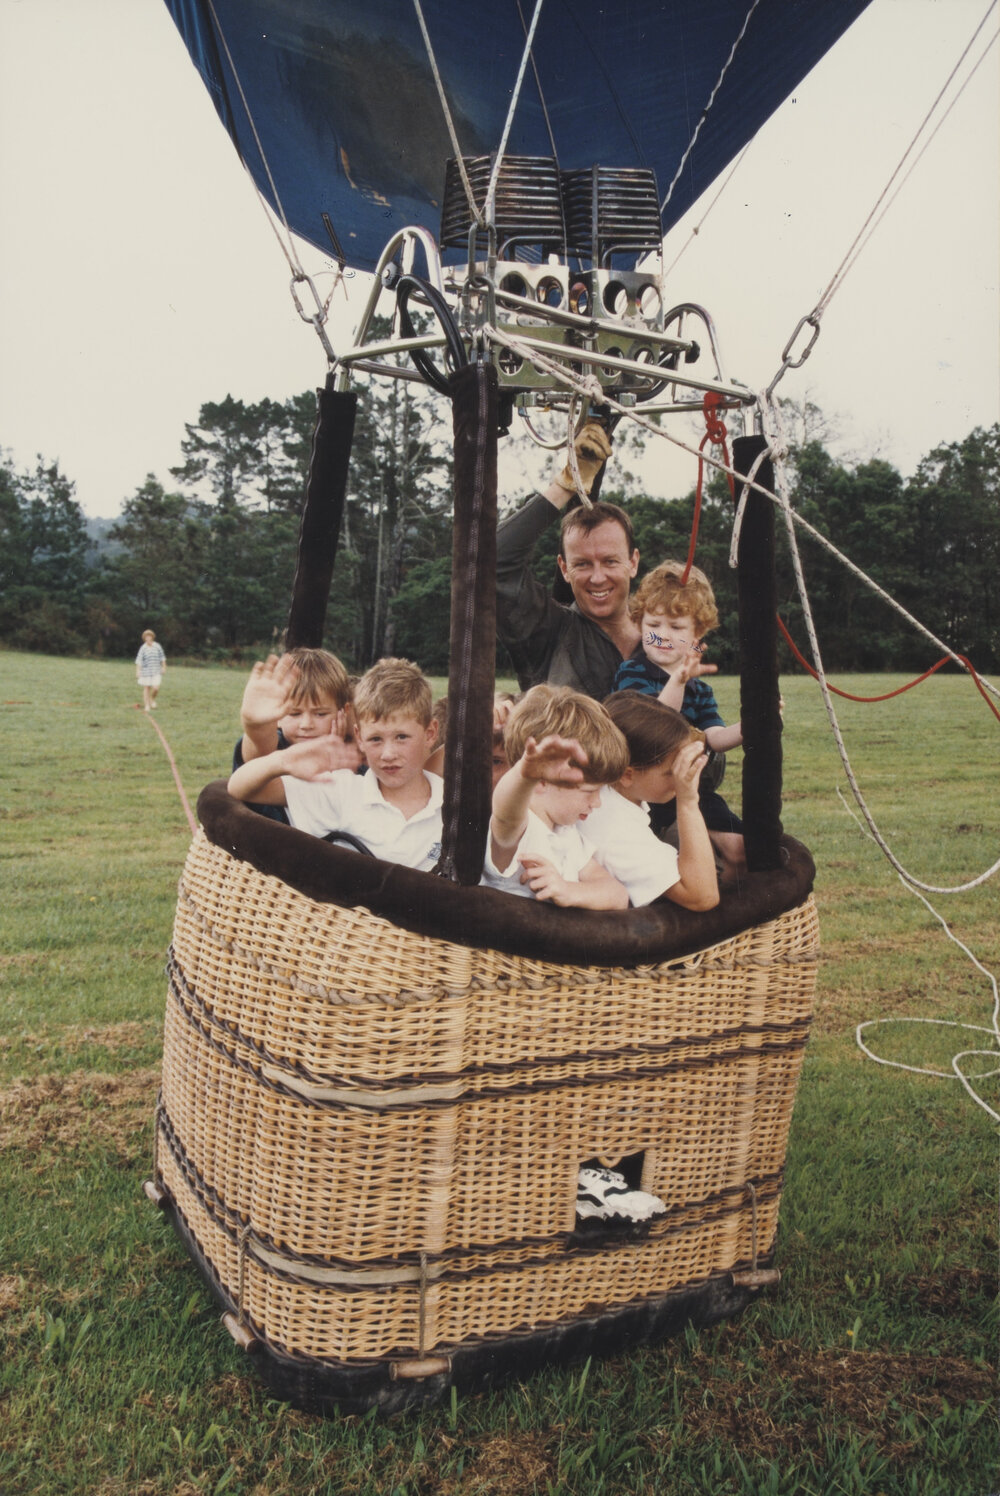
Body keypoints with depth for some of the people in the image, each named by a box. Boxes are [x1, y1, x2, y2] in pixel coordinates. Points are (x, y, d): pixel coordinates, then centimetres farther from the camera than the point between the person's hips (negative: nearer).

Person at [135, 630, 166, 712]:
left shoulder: (157, 646, 0)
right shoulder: (143, 648, -4)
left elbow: (162, 658, 12)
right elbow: (139, 660, -5)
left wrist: (163, 667, 13)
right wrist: (137, 671, -11)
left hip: (156, 671, 1)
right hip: (146, 670, -1)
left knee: (156, 688, -9)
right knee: (146, 688, 3)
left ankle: (152, 699, 22)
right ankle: (146, 706, 13)